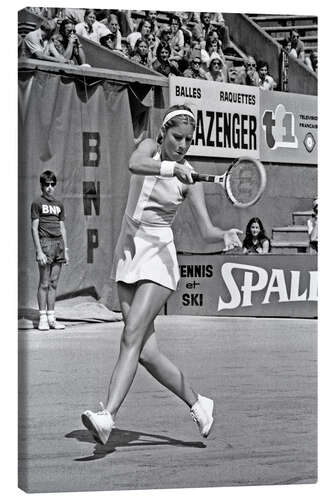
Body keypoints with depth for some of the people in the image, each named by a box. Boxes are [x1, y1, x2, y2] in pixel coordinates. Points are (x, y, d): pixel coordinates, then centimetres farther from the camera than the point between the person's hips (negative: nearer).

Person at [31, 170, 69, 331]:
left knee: (54, 283, 6)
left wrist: (66, 250, 13)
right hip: (45, 242, -5)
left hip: (59, 243, 5)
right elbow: (34, 228, -4)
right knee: (44, 283, -4)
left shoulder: (59, 204, 17)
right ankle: (43, 319, 0)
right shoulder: (37, 203, 0)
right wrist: (39, 251, -12)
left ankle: (51, 318, 8)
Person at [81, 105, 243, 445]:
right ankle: (197, 404, 18)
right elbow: (135, 164, -24)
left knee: (132, 336, -20)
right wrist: (172, 168, -39)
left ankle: (107, 417, -28)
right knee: (146, 352, 2)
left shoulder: (189, 178, -2)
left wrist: (226, 236, -28)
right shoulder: (150, 148, 2)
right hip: (128, 253, 3)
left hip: (159, 257, -3)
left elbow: (207, 229, -7)